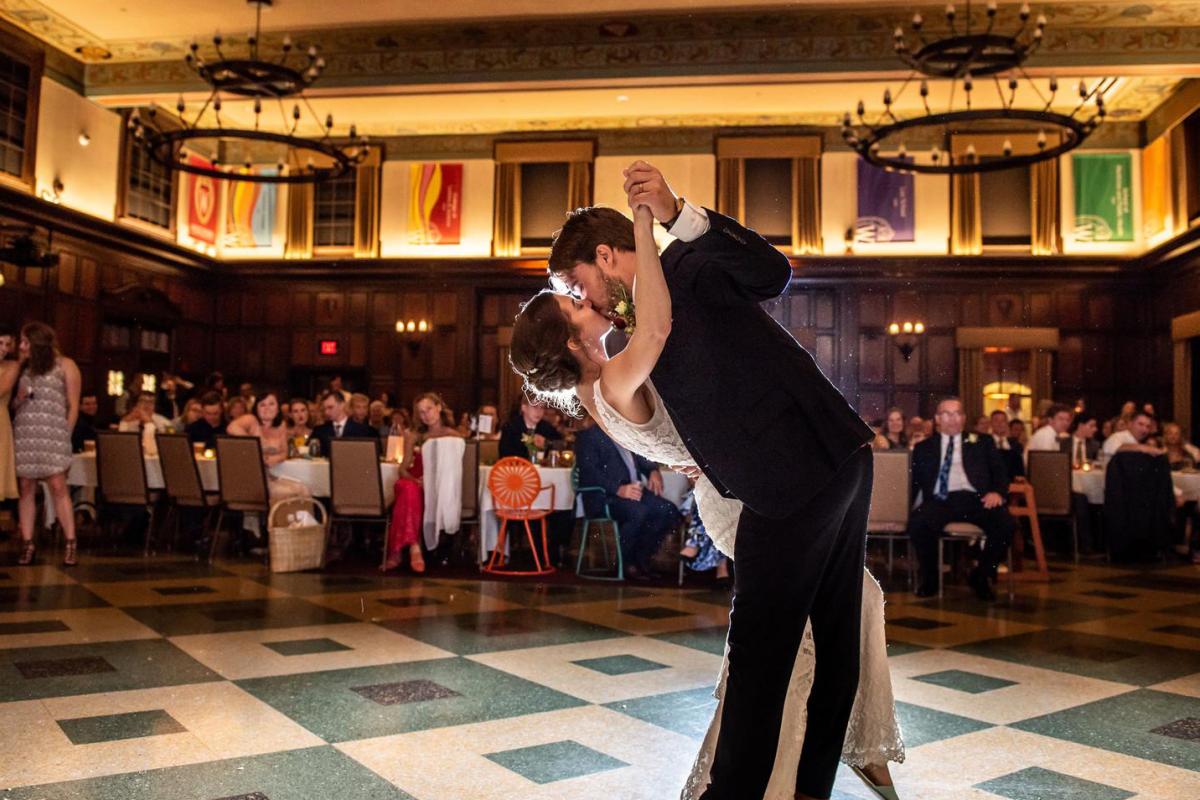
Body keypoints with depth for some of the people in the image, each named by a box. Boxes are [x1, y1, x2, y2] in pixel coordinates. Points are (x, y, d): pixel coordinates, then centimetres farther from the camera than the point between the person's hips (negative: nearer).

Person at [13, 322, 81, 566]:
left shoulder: (65, 365, 5)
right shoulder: (24, 367, 19)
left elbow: (73, 406, 1)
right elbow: (15, 404, 23)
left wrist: (65, 435, -4)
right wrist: (19, 398, 1)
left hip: (52, 434, -5)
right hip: (24, 435, 5)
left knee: (58, 487, -11)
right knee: (26, 489, 1)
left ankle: (70, 544, -10)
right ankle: (27, 544, 3)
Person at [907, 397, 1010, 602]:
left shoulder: (982, 442, 22)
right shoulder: (924, 447, 22)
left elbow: (999, 471, 12)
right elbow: (914, 481, 15)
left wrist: (997, 491, -10)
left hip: (975, 498, 1)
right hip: (940, 499, 0)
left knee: (1005, 523, -29)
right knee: (917, 523, -33)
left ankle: (981, 576, -4)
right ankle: (930, 577, -6)